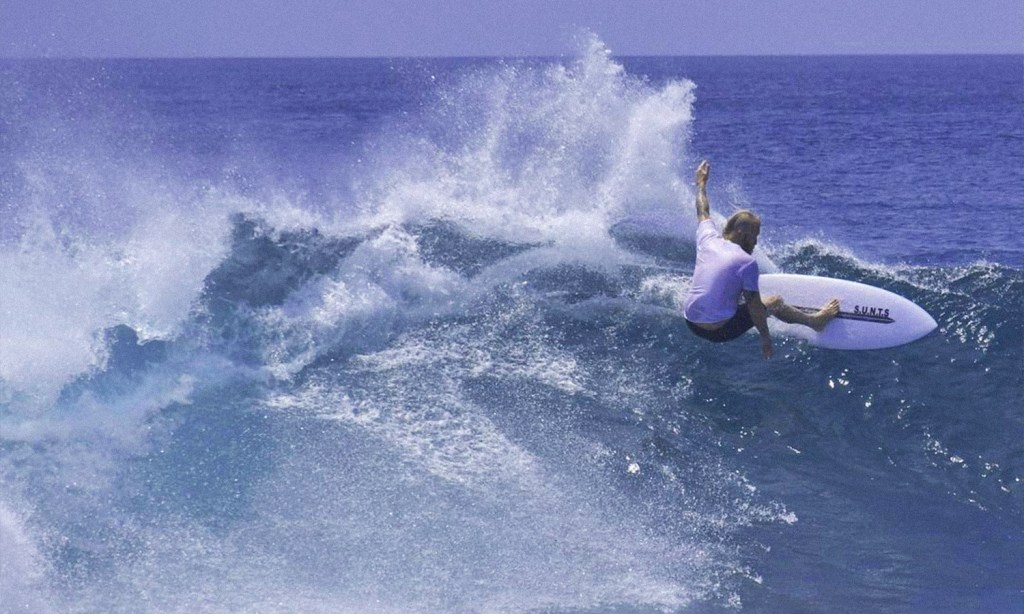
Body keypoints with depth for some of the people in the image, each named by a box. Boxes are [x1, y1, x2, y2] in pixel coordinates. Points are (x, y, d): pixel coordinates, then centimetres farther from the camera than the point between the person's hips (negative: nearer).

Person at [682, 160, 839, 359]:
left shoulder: (708, 240, 1)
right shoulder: (747, 263, -15)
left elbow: (703, 214, 21)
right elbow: (754, 305, -12)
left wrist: (701, 184, 38)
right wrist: (765, 337, -3)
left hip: (691, 324, 6)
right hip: (720, 331, -6)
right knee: (774, 302, 13)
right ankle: (813, 321, 31)